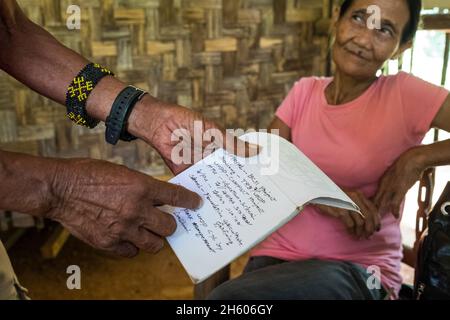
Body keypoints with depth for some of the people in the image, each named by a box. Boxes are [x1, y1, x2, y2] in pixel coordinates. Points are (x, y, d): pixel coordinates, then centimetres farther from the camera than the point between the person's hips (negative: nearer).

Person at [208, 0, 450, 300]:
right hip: (281, 251, 4)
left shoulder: (406, 95, -6)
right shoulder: (305, 91, 5)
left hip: (360, 267, -4)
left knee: (227, 298, -28)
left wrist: (417, 158, -18)